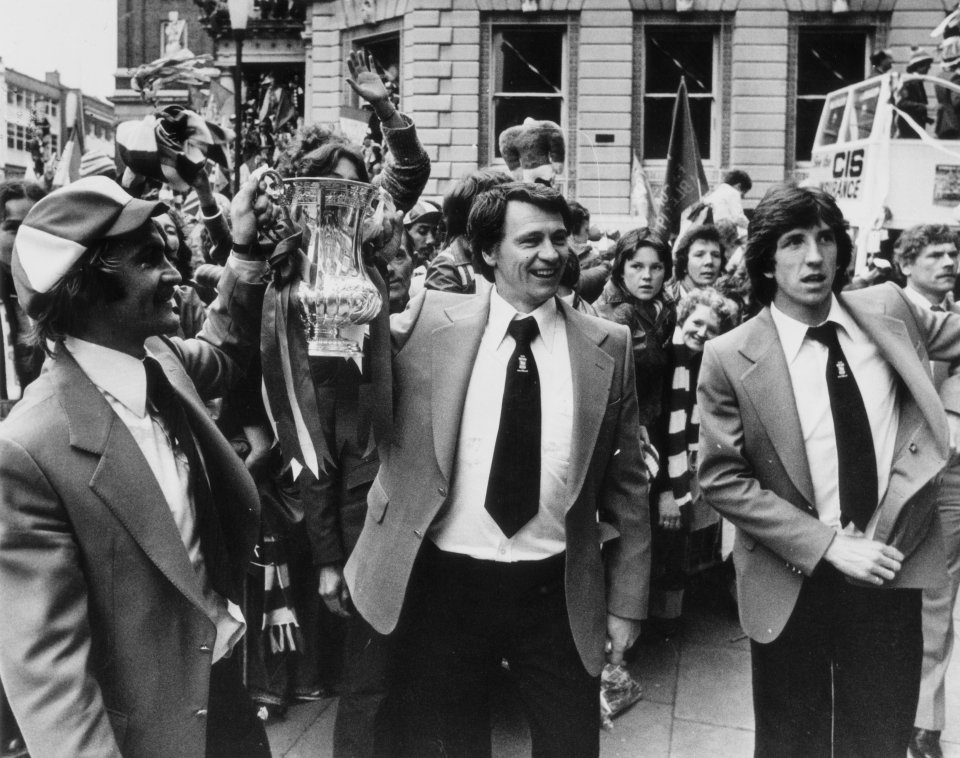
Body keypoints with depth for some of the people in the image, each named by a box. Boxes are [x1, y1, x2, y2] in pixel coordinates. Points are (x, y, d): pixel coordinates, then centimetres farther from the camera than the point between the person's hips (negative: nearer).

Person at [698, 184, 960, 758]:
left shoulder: (889, 310, -2)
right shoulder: (731, 357, -13)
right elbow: (723, 481, -12)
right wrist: (828, 546, -16)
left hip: (893, 564, 3)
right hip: (796, 582, -2)